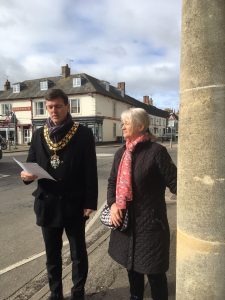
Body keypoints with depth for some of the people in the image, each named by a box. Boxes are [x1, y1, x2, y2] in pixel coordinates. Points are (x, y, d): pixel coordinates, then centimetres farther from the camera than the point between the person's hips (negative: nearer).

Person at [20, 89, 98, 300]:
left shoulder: (83, 134, -6)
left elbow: (90, 171, -7)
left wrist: (90, 202, -10)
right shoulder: (39, 135, 5)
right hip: (47, 203, 3)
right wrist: (26, 175, -15)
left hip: (74, 204, -3)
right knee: (52, 255, 18)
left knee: (78, 253, 13)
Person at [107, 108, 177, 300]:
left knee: (154, 270, 6)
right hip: (125, 220, 6)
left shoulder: (156, 151, -13)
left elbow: (174, 182, -13)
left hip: (150, 222, -6)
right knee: (131, 264, 23)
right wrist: (113, 204, -4)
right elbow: (113, 182, 11)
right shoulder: (121, 153, 6)